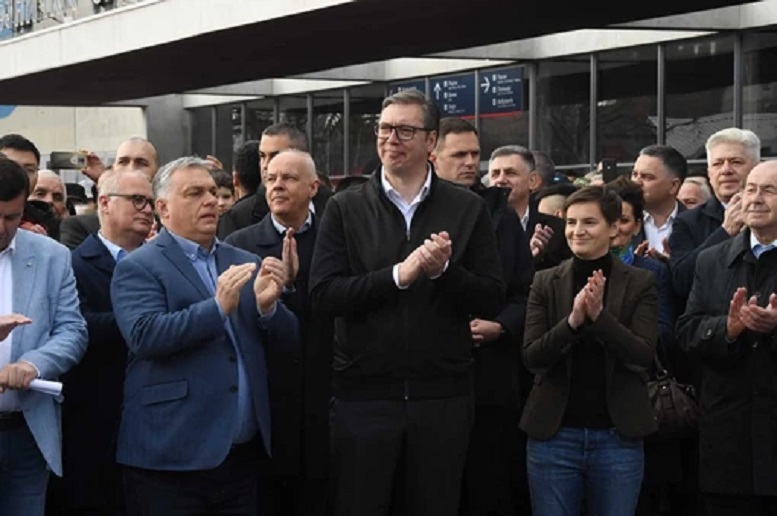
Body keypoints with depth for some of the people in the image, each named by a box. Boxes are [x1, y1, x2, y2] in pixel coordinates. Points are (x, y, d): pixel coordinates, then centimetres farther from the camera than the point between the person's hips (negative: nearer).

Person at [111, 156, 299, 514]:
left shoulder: (245, 263, 14)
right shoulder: (138, 268, -2)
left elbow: (288, 339, 12)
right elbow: (144, 336, -16)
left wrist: (268, 306, -9)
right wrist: (218, 307, -24)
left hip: (241, 454, 5)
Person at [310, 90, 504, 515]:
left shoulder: (468, 209, 4)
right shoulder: (345, 209, 2)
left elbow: (491, 301, 1)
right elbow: (323, 295, -8)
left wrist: (445, 270, -16)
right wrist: (398, 275, -17)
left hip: (442, 396, 1)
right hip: (364, 395, -1)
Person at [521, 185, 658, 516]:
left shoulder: (640, 284, 1)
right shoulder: (545, 283, 4)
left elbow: (642, 356, -9)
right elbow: (532, 358, -4)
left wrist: (599, 315, -22)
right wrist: (572, 320, -20)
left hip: (618, 438, -1)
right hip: (554, 435, 1)